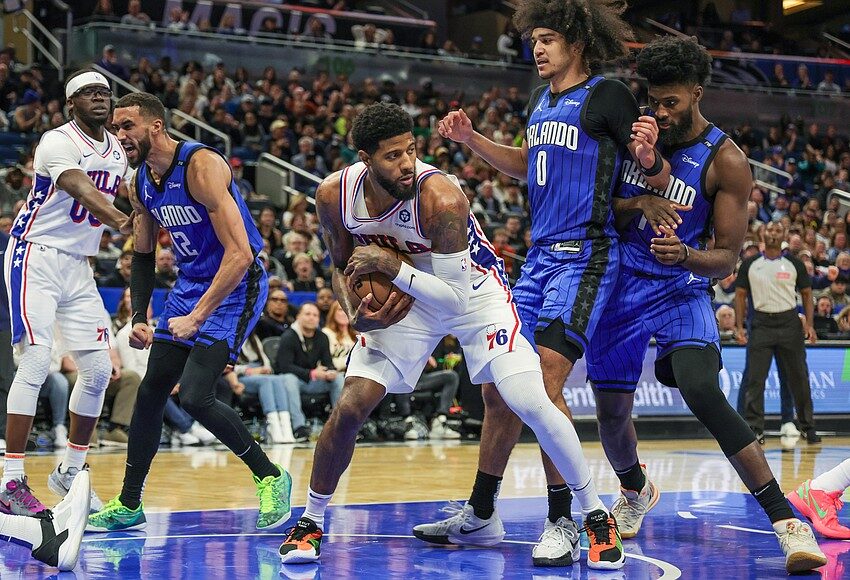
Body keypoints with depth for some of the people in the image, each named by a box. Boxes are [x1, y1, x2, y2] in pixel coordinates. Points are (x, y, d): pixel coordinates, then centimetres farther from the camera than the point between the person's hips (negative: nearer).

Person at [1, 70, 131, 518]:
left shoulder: (117, 150, 9)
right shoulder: (57, 143, -16)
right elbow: (79, 188, -35)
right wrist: (117, 220, -52)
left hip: (78, 266, 8)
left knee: (98, 368, 4)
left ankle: (70, 471, 19)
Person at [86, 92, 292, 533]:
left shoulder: (201, 165, -24)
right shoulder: (140, 182, 3)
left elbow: (240, 254, -29)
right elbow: (143, 256, 17)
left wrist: (196, 317, -30)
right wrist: (139, 318, 5)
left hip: (236, 286, -8)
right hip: (190, 283, 8)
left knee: (195, 397, -19)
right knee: (150, 391, 8)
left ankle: (271, 478, 1)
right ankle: (128, 505, 22)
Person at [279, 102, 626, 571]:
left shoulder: (441, 198, -35)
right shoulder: (334, 195, -19)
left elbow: (455, 298, -31)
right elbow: (343, 266, 0)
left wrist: (390, 265, -35)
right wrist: (355, 315, -18)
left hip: (473, 291, -4)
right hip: (405, 299, 4)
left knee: (531, 405, -17)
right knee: (349, 409, -8)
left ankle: (597, 517, 0)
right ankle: (310, 522, 14)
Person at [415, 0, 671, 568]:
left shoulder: (608, 95, -8)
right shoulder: (541, 100, 15)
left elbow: (661, 181, -11)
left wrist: (646, 155, -33)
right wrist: (472, 140, 20)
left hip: (585, 255, -8)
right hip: (540, 255, 8)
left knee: (545, 383, -18)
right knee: (497, 384, 9)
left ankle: (563, 522, -7)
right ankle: (480, 515, 21)